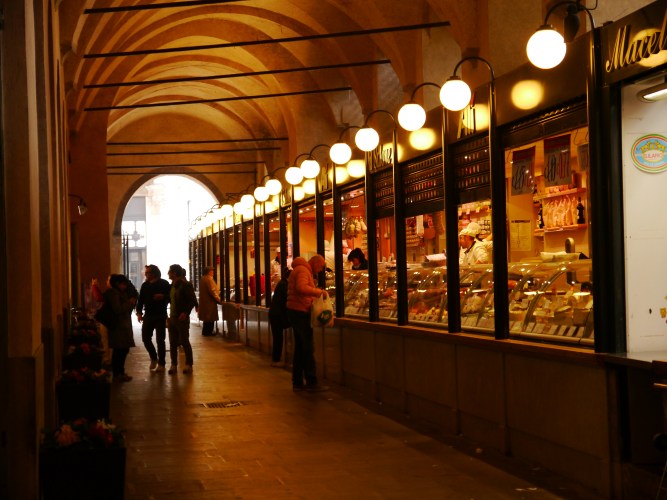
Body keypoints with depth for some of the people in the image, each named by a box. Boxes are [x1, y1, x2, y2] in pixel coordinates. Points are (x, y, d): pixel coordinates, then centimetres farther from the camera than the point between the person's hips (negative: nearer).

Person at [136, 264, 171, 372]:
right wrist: (139, 312, -1)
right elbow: (140, 299, 10)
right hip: (148, 315, 4)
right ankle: (154, 358, 25)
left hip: (160, 316, -4)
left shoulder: (164, 284, -3)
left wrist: (163, 296, -21)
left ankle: (161, 363, 7)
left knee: (160, 340, -2)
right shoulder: (145, 285, 10)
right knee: (145, 338, 3)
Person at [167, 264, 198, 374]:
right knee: (173, 342, 8)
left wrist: (185, 312, -20)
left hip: (182, 318, -7)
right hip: (172, 317, 7)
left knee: (184, 341, 0)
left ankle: (188, 364, 9)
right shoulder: (172, 286, 11)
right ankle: (173, 364, 15)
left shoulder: (185, 285, -12)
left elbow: (192, 301, -14)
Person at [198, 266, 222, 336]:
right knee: (210, 318, -2)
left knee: (207, 317, 16)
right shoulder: (209, 279, -17)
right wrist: (219, 300, -14)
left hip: (204, 301, 10)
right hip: (209, 301, -10)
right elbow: (213, 291, -21)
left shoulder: (202, 279, 13)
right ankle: (208, 332, 1)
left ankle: (205, 331, 20)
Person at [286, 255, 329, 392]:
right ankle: (311, 382, -4)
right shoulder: (303, 270, -12)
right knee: (308, 348, -7)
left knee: (300, 347, 13)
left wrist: (316, 291, 7)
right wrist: (319, 292, -22)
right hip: (299, 312, -11)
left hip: (297, 312, 11)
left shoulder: (303, 270, 22)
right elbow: (301, 288, -29)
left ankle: (297, 382, 16)